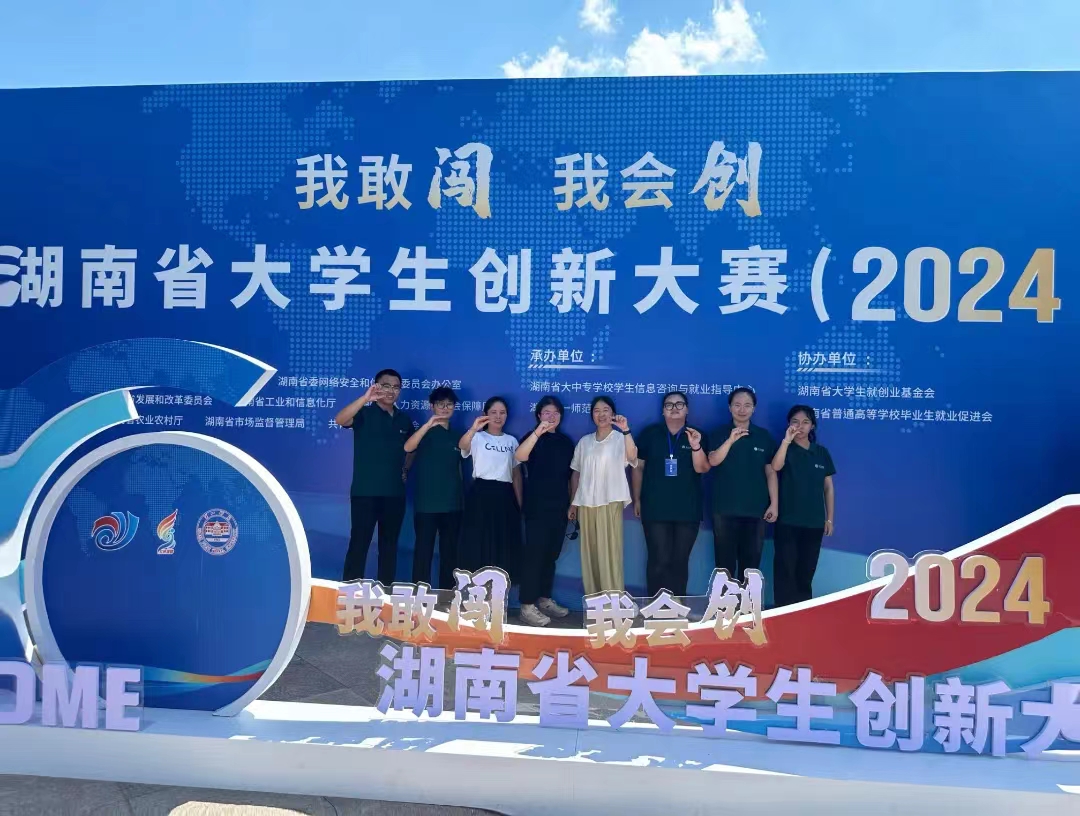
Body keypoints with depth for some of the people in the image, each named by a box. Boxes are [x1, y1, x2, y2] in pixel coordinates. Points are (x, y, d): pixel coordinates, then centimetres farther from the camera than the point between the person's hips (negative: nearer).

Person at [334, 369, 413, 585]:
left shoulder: (404, 420, 11)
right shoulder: (365, 414, -3)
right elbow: (340, 420, -24)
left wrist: (406, 468, 9)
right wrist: (365, 398, -36)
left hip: (395, 493, 5)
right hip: (366, 491, -5)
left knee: (389, 544, 11)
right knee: (359, 543, -3)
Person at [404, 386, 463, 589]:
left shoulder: (457, 436, 13)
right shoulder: (425, 431, 0)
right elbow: (408, 448, -20)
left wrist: (462, 497, 14)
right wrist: (428, 425, -31)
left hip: (452, 503, 4)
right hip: (426, 502, -4)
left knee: (450, 551, 8)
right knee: (424, 549, -4)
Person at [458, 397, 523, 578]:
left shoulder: (512, 441, 14)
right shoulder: (478, 437, 1)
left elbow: (516, 474, 15)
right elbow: (462, 445, -23)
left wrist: (519, 503, 9)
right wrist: (473, 429, -44)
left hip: (505, 496, 4)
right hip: (481, 494, -4)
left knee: (502, 546, 6)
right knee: (478, 543, -4)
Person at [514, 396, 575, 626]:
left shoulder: (565, 441, 13)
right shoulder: (534, 437, -4)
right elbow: (519, 456, -26)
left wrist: (573, 503, 15)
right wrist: (538, 432, -36)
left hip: (559, 506, 6)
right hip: (538, 506, -6)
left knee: (551, 555, 12)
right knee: (534, 554, -8)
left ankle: (545, 599, 22)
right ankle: (527, 606, -6)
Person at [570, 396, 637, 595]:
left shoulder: (620, 438, -1)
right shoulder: (584, 441, 12)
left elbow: (632, 457, -22)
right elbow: (576, 472, 15)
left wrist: (625, 430, -34)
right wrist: (573, 502, 11)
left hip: (610, 502, -4)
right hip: (586, 503, 4)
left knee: (609, 552, -5)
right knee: (589, 552, 7)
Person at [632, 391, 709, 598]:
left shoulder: (697, 436, 4)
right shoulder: (650, 433, 3)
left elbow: (702, 468, -7)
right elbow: (638, 467, 7)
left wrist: (696, 446, -25)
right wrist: (636, 499, 6)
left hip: (688, 510, 1)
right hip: (655, 509, -1)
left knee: (680, 561, 8)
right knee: (659, 561, -5)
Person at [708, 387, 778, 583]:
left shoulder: (764, 436, 6)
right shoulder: (719, 434, 3)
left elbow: (771, 472, 6)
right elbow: (713, 461, -13)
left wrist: (774, 504, 0)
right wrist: (731, 440, -26)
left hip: (755, 509, 1)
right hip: (725, 509, -1)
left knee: (751, 561, 5)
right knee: (725, 560, 3)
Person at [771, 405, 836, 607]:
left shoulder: (821, 453, 9)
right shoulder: (785, 449, 1)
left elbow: (828, 487, 10)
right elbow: (776, 467, -22)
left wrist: (829, 518, 6)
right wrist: (787, 439, -25)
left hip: (814, 522, 3)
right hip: (787, 521, -3)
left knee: (806, 571, 8)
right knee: (785, 569, -4)